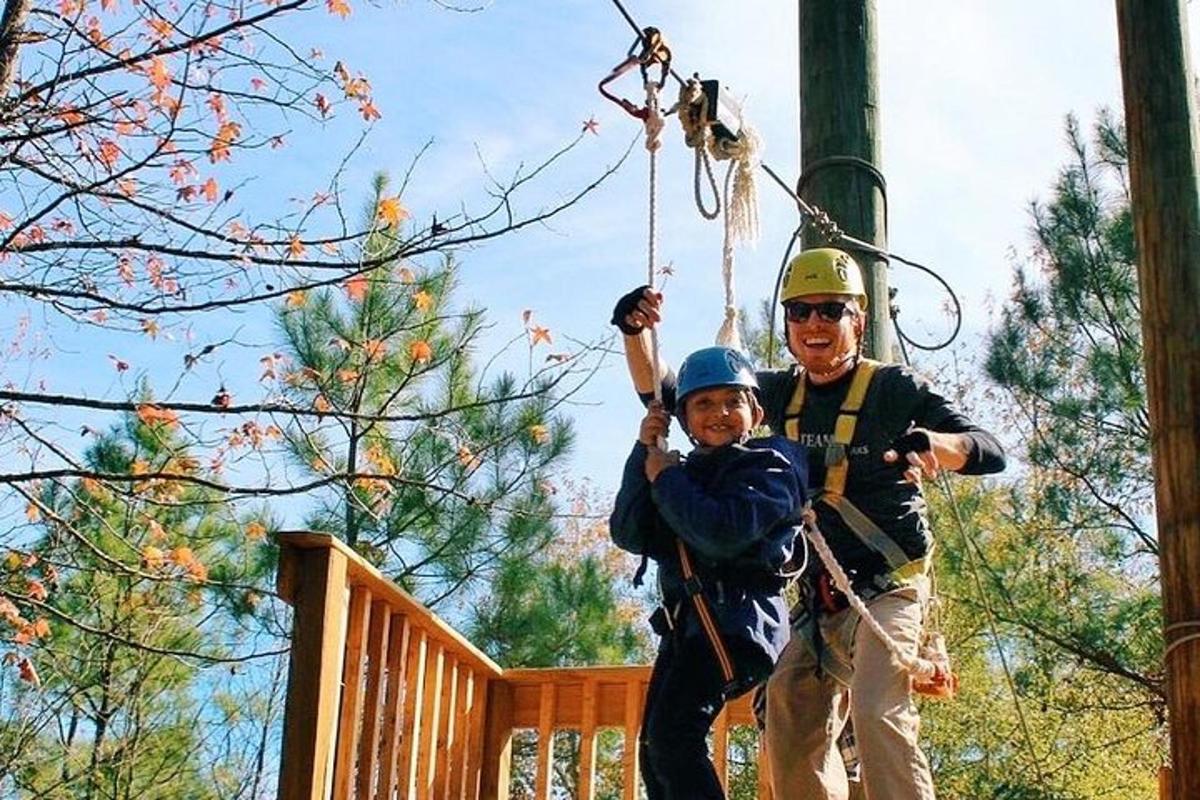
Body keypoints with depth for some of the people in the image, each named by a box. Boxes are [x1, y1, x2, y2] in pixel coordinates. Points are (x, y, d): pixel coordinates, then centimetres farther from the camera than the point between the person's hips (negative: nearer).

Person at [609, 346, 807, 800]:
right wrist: (644, 455, 0)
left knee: (674, 734, -22)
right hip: (687, 620, 9)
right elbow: (629, 535, 8)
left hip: (736, 616, -9)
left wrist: (666, 479, -7)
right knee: (655, 748, 10)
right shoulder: (688, 474, 20)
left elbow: (723, 532, -20)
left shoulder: (769, 466, -1)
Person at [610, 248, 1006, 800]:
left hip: (887, 586, -6)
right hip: (817, 600, 6)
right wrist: (636, 334, -6)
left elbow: (990, 452, -14)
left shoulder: (893, 388, -5)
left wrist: (930, 443, -36)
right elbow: (664, 392, 13)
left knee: (877, 713, -27)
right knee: (792, 734, 1)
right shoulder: (780, 394, 9)